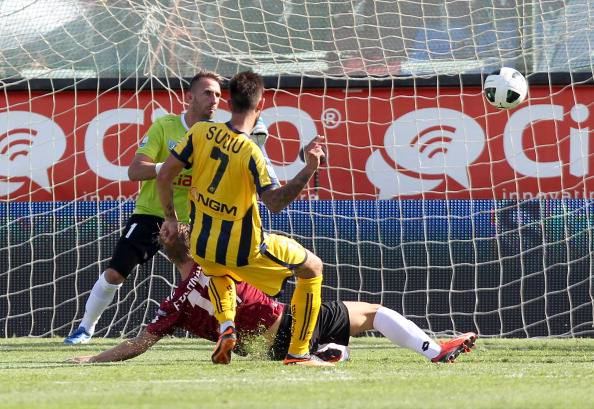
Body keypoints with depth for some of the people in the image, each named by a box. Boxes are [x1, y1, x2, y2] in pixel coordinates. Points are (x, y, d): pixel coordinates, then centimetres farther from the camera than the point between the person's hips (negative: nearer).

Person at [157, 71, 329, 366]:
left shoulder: (200, 132, -7)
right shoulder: (251, 152, -21)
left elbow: (164, 176, -3)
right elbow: (274, 202, -27)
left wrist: (170, 218, 10)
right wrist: (308, 171, -29)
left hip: (202, 246, 5)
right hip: (244, 251, -5)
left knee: (216, 268, 43)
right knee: (312, 267, 14)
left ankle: (225, 326, 16)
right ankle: (298, 352, 11)